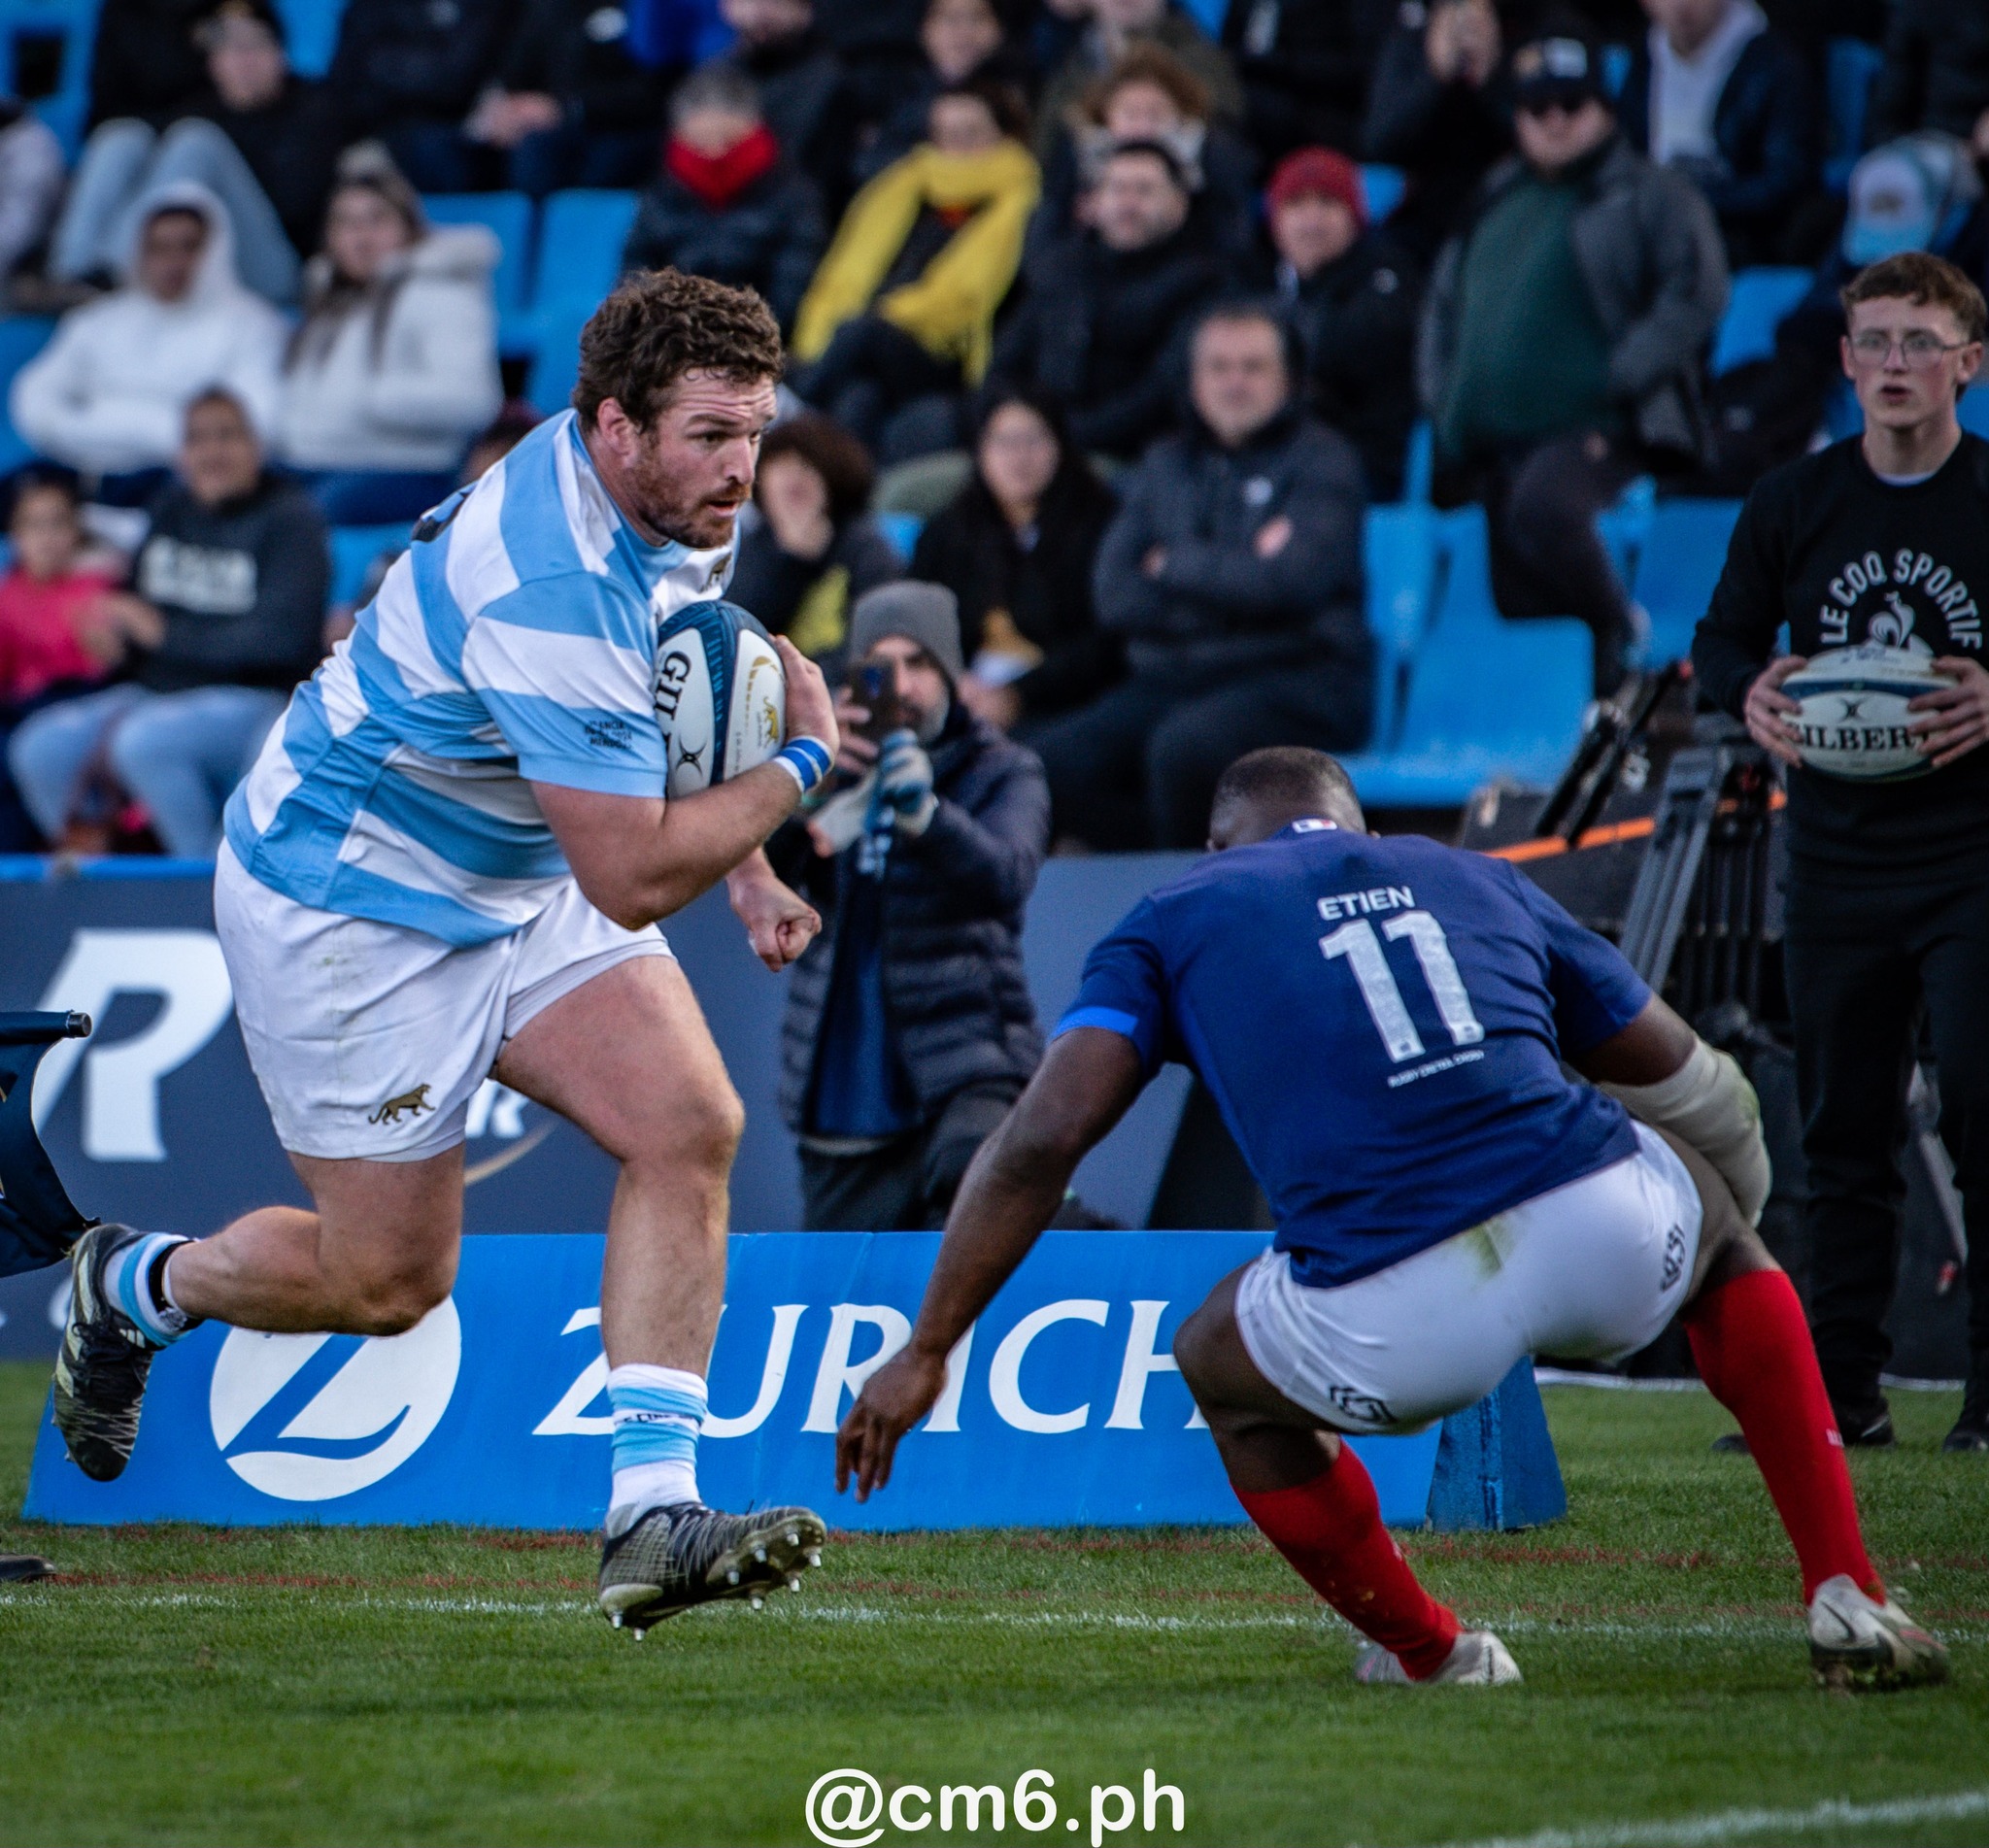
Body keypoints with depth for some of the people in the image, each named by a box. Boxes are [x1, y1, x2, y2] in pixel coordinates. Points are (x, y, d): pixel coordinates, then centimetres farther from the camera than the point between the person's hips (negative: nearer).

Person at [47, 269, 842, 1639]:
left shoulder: (673, 507, -5)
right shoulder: (553, 595, -35)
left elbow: (671, 698, 19)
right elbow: (633, 879, -34)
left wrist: (746, 871, 11)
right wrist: (800, 766, -22)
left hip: (517, 881, 8)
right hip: (350, 898, -8)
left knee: (690, 1124, -13)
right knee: (388, 1282, 1)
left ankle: (653, 1515, -13)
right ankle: (131, 1288, 32)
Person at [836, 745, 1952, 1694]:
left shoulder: (1180, 916, 20)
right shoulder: (1478, 881, 27)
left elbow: (1043, 1142, 6)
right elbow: (1696, 1091, 33)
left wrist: (925, 1353, 12)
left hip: (1400, 1327, -2)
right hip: (1612, 1229, 2)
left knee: (1223, 1365, 32)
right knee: (1721, 1222, 37)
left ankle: (1431, 1655, 33)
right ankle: (1849, 1596, 26)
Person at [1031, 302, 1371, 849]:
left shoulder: (1321, 460, 5)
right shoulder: (1163, 466, 18)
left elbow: (1291, 580, -13)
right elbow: (1113, 596, 5)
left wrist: (1174, 566, -1)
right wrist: (1230, 582, -8)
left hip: (1296, 678, -5)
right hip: (1171, 680, 5)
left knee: (1182, 746, -37)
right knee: (1049, 763, -21)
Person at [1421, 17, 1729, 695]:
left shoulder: (1650, 196, 2)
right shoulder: (1495, 203, 20)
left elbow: (1696, 295, -10)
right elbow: (1444, 301, 28)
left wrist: (1622, 378, -16)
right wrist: (1444, 396, 13)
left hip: (1596, 429, -7)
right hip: (1497, 446, 7)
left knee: (1543, 508, -34)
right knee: (1521, 607, 5)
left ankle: (1619, 633, -14)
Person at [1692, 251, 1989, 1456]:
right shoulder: (1792, 505, 7)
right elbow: (1724, 640, 16)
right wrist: (1751, 695, -6)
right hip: (1838, 858, 4)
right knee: (1844, 1130, 7)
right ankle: (1845, 1390, 13)